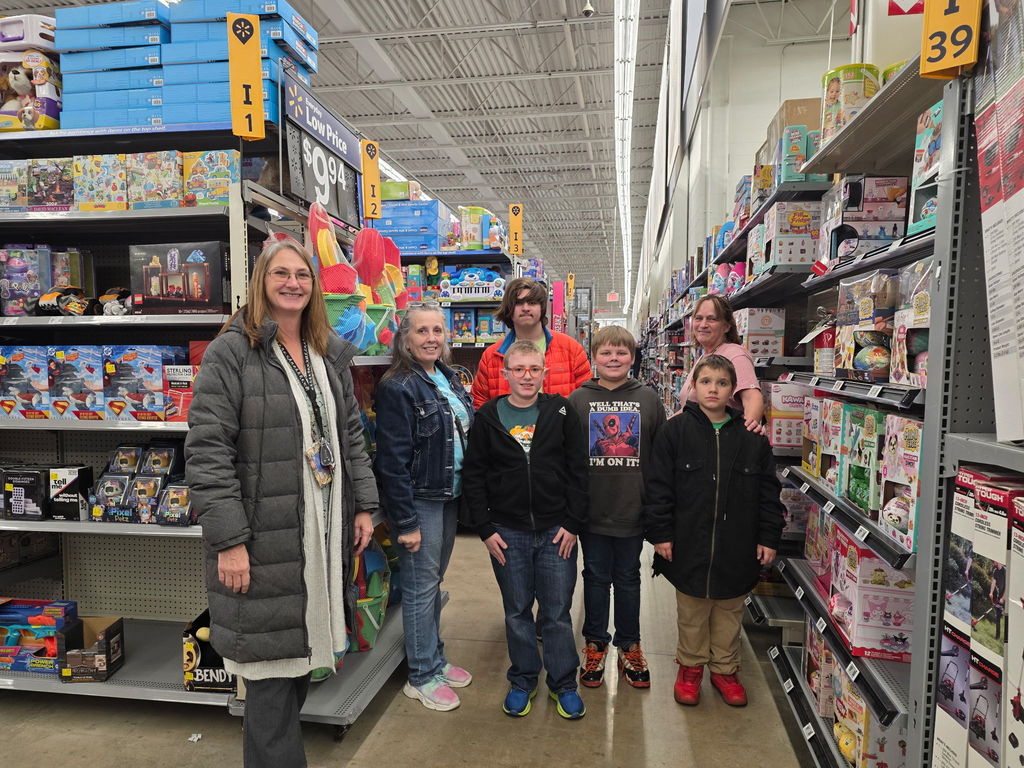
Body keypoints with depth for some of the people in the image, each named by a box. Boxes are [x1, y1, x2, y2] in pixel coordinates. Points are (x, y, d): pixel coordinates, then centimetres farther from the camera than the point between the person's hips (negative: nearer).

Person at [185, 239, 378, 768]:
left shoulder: (331, 355, 12)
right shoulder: (231, 351, -8)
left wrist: (364, 505, 10)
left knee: (302, 659, 17)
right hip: (265, 543, -6)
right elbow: (206, 451, -13)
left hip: (326, 536, 6)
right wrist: (228, 539, -17)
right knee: (272, 671, 3)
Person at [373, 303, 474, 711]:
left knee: (434, 580, 19)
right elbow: (392, 460, -19)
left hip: (450, 496, 8)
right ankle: (422, 676, 19)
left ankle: (436, 659, 33)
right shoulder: (398, 387, -17)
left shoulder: (449, 379, 8)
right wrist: (405, 521, -19)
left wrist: (466, 495, 13)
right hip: (419, 500, -8)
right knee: (421, 586, 4)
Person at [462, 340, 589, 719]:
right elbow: (473, 476, 1)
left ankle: (563, 683, 29)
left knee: (557, 613, 10)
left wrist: (573, 523, -6)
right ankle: (523, 680, 34)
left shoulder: (562, 411, -2)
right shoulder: (488, 417, -1)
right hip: (507, 533, 1)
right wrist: (485, 528, -4)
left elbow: (578, 471, -1)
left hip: (557, 531, -1)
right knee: (517, 613, 15)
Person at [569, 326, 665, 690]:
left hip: (633, 509, 1)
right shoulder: (578, 399, -2)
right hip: (592, 509, 0)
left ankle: (629, 645, 33)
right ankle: (595, 643, 32)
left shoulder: (648, 398, 0)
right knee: (596, 577, 14)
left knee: (628, 578, 15)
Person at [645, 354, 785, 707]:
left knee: (729, 612, 17)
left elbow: (769, 491, 5)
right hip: (689, 544, -2)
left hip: (736, 546, 2)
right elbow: (659, 486, -5)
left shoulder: (751, 436, 0)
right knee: (691, 611, 13)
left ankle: (725, 669, 36)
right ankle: (690, 667, 33)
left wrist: (769, 537, 3)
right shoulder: (675, 431, -6)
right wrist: (660, 533, -8)